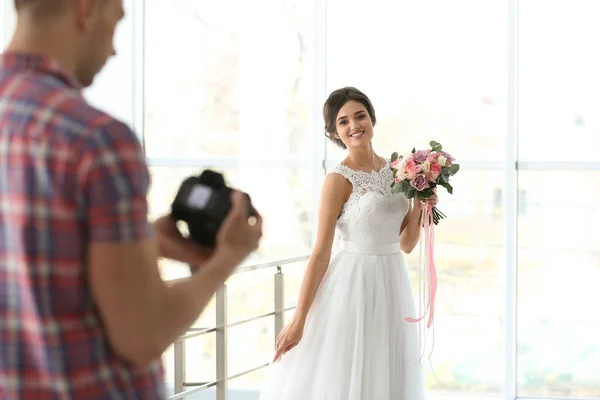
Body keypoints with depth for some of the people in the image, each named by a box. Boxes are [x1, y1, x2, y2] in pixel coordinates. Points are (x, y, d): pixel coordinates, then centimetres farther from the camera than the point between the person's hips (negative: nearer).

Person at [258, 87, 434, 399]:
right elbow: (321, 252, -11)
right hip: (352, 286, -6)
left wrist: (419, 207, -6)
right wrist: (298, 321, -14)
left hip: (391, 287, 6)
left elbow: (406, 243, 12)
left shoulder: (396, 171, 7)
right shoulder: (339, 179, -10)